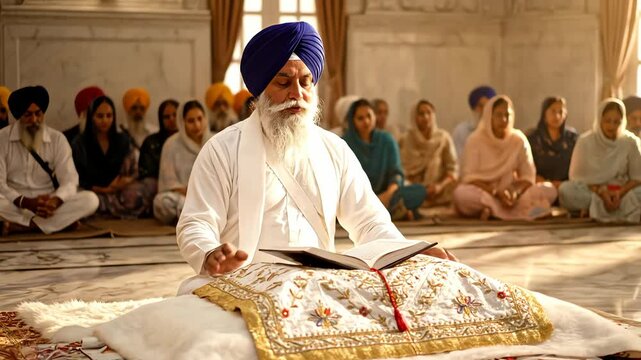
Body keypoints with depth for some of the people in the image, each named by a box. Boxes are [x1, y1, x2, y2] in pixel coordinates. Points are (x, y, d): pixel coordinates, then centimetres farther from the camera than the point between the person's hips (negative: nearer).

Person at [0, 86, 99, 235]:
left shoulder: (57, 139, 3)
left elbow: (69, 181, -4)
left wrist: (55, 201, -27)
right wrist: (26, 202, -26)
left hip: (47, 205, 2)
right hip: (14, 206, -2)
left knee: (90, 200, -24)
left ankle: (21, 226, -30)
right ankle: (60, 221, -27)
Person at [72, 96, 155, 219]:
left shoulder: (123, 141, 14)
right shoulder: (80, 144, 4)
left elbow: (135, 171, 11)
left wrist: (127, 180, -12)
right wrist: (104, 190, -12)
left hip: (119, 192, 2)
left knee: (150, 185, -29)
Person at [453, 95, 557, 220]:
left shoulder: (519, 140, 1)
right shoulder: (475, 140, -6)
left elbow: (528, 176, -2)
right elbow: (470, 177, -11)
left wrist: (515, 193, -23)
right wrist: (496, 193, -25)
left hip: (508, 194, 3)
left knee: (549, 189, -18)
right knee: (461, 193, -36)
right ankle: (520, 208, -29)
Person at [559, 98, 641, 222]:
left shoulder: (630, 142, -3)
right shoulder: (585, 141, -6)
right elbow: (576, 176, -6)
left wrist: (619, 193, -18)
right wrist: (600, 191, -20)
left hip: (621, 192, 1)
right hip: (590, 190, -1)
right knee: (565, 190, -32)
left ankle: (592, 207, -27)